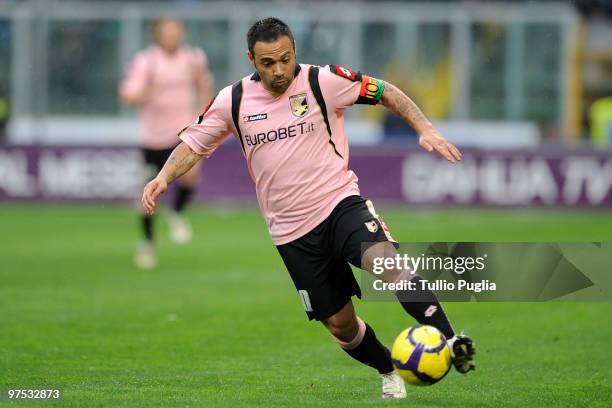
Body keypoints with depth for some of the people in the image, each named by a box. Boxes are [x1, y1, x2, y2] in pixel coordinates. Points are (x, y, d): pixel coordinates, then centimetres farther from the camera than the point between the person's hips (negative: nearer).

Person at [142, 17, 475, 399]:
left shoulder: (323, 81, -7)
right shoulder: (233, 100, 0)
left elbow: (386, 92, 0)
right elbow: (194, 143, 10)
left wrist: (426, 129, -12)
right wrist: (163, 177, -7)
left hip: (340, 202, -3)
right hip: (292, 231, 3)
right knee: (340, 323, 6)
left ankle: (450, 342, -38)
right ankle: (390, 373, 32)